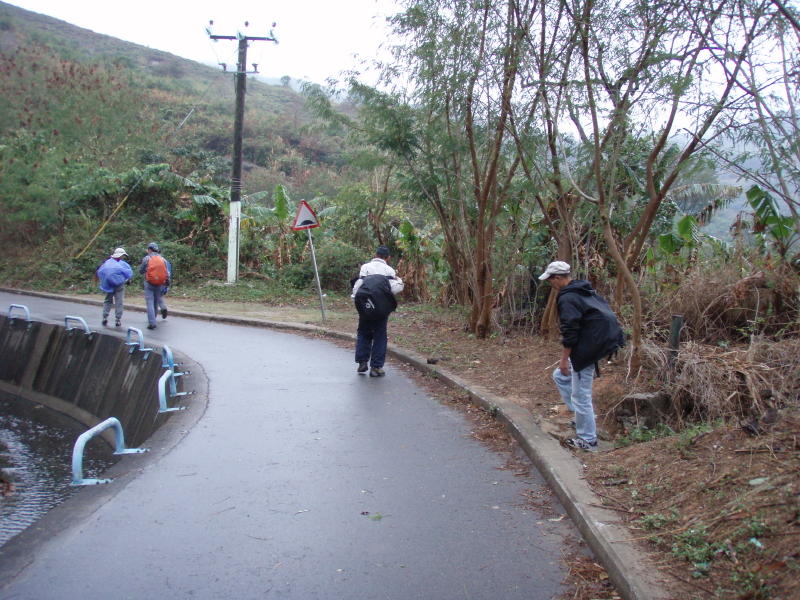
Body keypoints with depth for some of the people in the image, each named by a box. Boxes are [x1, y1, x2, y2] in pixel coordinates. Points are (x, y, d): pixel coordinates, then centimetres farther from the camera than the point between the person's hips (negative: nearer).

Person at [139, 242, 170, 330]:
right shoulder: (163, 259, 3)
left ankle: (152, 322, -11)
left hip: (149, 283, -3)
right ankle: (153, 319, 31)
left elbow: (141, 271, 1)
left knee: (150, 303, -3)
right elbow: (167, 272, 2)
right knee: (156, 302, 17)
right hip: (159, 284, 4)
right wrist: (167, 281, 13)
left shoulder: (146, 258, -5)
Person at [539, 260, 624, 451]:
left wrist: (564, 359, -14)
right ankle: (583, 416, 24)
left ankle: (587, 440, 10)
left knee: (580, 395, 0)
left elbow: (570, 332, -22)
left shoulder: (567, 298, -17)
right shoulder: (584, 290, 13)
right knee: (560, 376, 22)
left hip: (586, 349, -10)